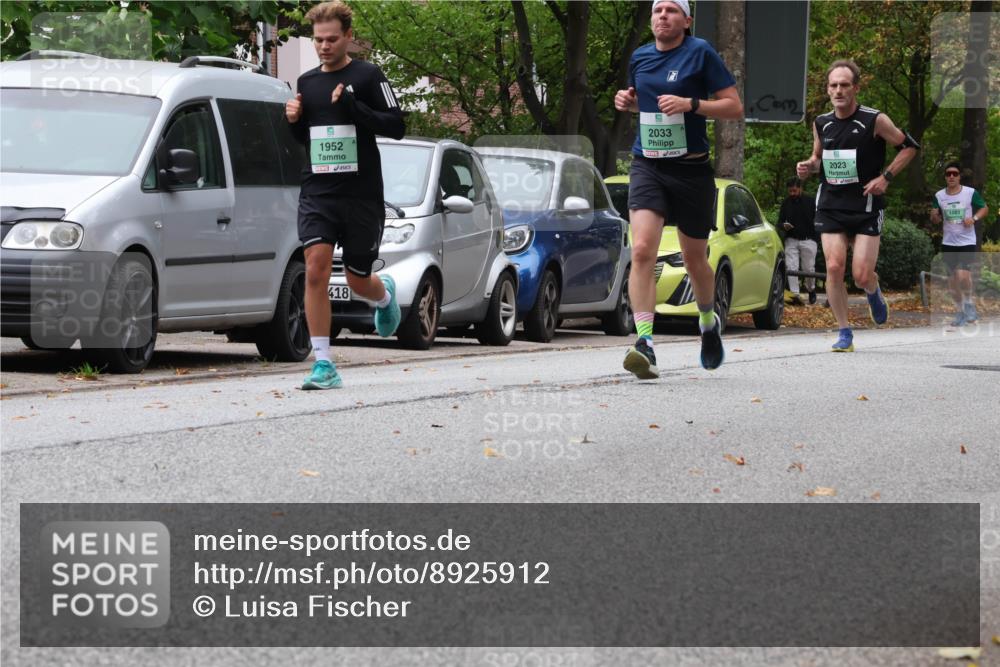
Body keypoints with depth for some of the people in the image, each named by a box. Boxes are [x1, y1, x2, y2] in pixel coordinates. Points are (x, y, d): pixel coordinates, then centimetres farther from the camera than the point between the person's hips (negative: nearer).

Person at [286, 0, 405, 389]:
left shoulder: (367, 76, -3)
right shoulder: (307, 82, 12)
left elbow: (396, 127, -9)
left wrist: (352, 107, -20)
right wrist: (294, 120, 1)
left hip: (362, 196, -3)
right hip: (317, 193, 3)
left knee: (358, 281, 8)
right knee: (315, 269, -16)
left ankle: (384, 294, 47)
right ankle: (323, 365, -14)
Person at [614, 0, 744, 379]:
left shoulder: (700, 53, -5)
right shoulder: (639, 57, 9)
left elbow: (735, 107, -6)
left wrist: (690, 103, -20)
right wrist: (627, 102, 5)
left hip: (691, 169, -2)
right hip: (647, 166, 2)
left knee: (694, 259, 13)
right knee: (642, 251, -19)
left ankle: (709, 323, 43)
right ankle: (645, 344, -25)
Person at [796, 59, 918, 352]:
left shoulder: (875, 121, -9)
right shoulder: (821, 124, 5)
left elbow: (909, 147, 1)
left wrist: (885, 177, -9)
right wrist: (807, 167, -2)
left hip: (866, 206, -3)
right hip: (831, 205, 3)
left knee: (861, 275, -7)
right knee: (834, 267, -11)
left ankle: (874, 292, 32)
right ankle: (844, 333, 0)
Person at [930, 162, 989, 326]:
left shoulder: (971, 193, -7)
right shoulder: (939, 196, 2)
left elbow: (985, 209, 4)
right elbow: (936, 219, 12)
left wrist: (974, 218, -15)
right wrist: (934, 216, -11)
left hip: (967, 242, -4)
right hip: (948, 243, 4)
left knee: (962, 274, -23)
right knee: (952, 280, 6)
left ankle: (969, 303, 2)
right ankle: (960, 312, 23)